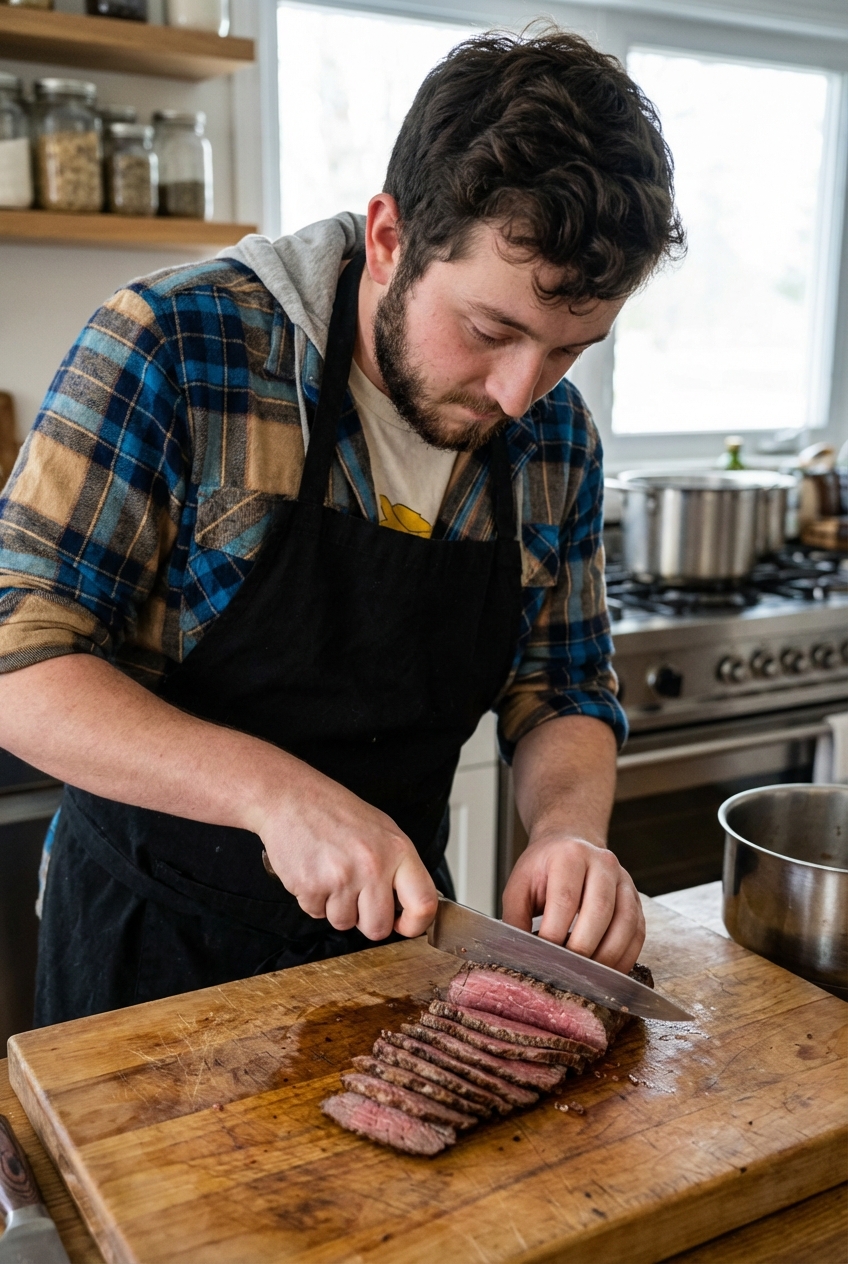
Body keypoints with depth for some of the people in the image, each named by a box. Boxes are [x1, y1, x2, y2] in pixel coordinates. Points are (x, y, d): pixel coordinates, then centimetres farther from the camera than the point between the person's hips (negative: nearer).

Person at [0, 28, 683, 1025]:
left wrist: (567, 825, -19)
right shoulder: (171, 351, -21)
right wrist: (275, 791, -33)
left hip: (396, 927, 4)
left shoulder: (559, 438, -6)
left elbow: (562, 695, 2)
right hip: (154, 942, -3)